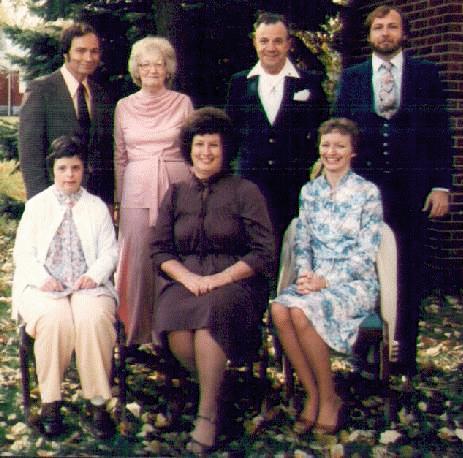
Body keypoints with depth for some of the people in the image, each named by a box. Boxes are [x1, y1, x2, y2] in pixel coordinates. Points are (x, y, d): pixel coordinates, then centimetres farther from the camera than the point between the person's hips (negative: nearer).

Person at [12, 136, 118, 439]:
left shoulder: (97, 207, 18)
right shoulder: (36, 205, 16)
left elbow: (110, 252, 9)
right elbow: (23, 252, 7)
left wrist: (94, 275, -12)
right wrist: (43, 278, -12)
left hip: (89, 286, 0)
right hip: (43, 288, 0)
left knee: (94, 318, -34)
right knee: (54, 319, -35)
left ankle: (99, 402, -25)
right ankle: (50, 402, -22)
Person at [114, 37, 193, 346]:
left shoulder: (183, 103, 6)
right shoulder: (125, 107, 10)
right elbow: (120, 157, 14)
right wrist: (118, 198, 12)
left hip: (177, 187, -1)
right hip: (137, 190, 1)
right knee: (139, 260, 1)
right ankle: (139, 334, 12)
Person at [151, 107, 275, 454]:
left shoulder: (245, 192, 6)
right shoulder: (176, 195, 17)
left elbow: (264, 253, -2)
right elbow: (160, 250, 11)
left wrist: (220, 278, -14)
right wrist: (186, 277, -9)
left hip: (235, 281, -3)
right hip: (185, 280, 3)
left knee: (210, 312, -36)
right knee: (173, 322, -30)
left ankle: (208, 414, -24)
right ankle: (212, 384, -3)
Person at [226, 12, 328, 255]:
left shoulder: (310, 82, 5)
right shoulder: (239, 82, 9)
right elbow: (230, 128, 15)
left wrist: (317, 165, 2)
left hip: (297, 180, 0)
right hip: (251, 179, 1)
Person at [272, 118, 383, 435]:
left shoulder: (368, 192, -1)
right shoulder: (309, 191, 14)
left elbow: (367, 253, -6)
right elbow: (302, 244, 14)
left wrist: (326, 281, -16)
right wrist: (305, 274, -7)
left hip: (355, 283, -4)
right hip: (315, 280, 4)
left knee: (301, 310, -33)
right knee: (279, 308, -29)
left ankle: (329, 399, -15)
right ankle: (313, 395, -16)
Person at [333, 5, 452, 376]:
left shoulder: (426, 74, 6)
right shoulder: (352, 77, 10)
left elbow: (440, 133, 4)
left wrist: (441, 185, -4)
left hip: (411, 188, -1)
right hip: (364, 186, 1)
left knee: (409, 269, 4)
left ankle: (405, 353, 13)